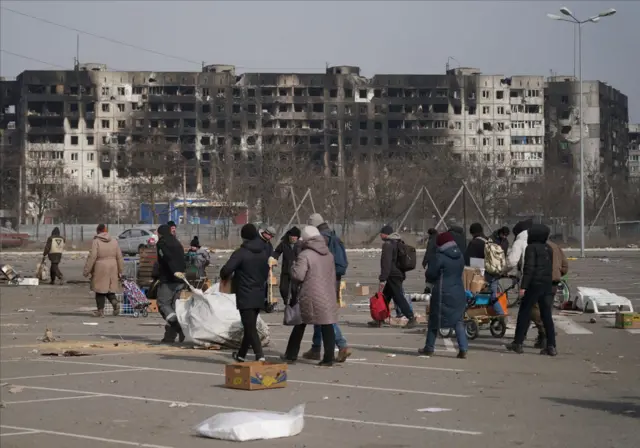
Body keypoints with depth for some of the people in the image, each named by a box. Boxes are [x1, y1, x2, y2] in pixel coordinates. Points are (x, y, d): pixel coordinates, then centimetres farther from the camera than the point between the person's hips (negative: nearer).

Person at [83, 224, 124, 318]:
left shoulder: (96, 242, -9)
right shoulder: (114, 241, 6)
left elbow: (92, 257, -12)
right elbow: (119, 257, 7)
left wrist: (86, 270, -6)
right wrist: (120, 271, 14)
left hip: (100, 269, -4)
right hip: (112, 268, 4)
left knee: (100, 290, 3)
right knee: (110, 288, 16)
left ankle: (100, 310, 5)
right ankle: (115, 302, -9)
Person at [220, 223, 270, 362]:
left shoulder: (241, 253, -14)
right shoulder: (264, 252, 9)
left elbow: (226, 270, -21)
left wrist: (225, 276, 0)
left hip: (245, 296, -7)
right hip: (259, 296, 7)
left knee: (250, 327, -8)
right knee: (251, 326, 18)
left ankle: (259, 355, -21)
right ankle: (242, 354, 32)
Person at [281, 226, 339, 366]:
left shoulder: (305, 255, -11)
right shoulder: (329, 255, 12)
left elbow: (298, 276, -17)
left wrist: (294, 266, 3)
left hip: (310, 297, -4)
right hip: (328, 296, 4)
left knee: (300, 325, 10)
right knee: (327, 326, 2)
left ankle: (291, 355, 19)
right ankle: (328, 358, -2)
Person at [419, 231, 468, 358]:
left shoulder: (440, 257, -14)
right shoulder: (460, 257, 6)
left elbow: (430, 274, -8)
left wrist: (433, 281, 12)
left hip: (442, 294, -5)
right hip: (458, 294, 5)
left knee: (434, 320, 8)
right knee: (459, 321, 7)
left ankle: (429, 348, 15)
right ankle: (463, 349, -5)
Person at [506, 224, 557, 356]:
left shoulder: (531, 248, -9)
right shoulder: (548, 249, 14)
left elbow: (529, 267, -16)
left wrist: (523, 286, -17)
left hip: (534, 284, -7)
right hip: (548, 285, 7)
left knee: (524, 313, 3)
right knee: (546, 315, 6)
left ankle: (518, 343, 4)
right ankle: (551, 346, 1)